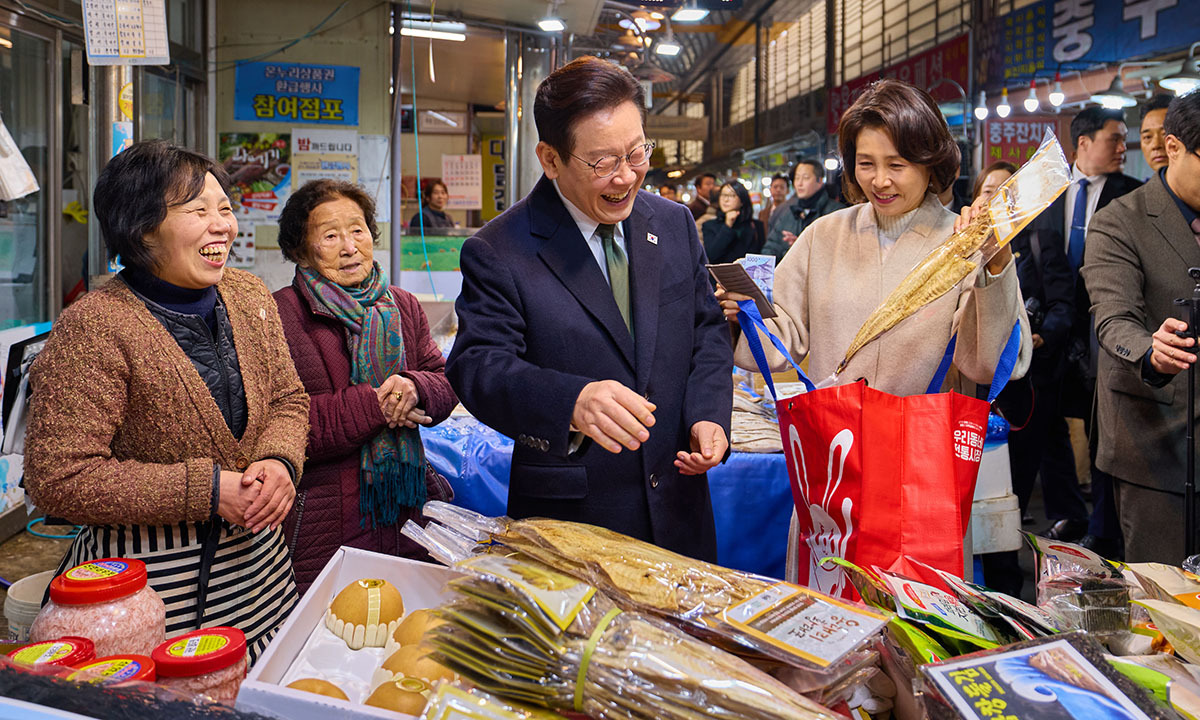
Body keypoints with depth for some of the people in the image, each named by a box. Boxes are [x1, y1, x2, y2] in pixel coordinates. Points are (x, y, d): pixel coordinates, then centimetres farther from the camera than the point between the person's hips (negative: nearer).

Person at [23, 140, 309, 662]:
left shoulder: (250, 296, 3)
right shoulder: (94, 329, -17)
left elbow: (288, 399, 12)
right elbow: (57, 480, -18)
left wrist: (279, 462, -10)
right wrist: (207, 490, -20)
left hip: (257, 563, 6)